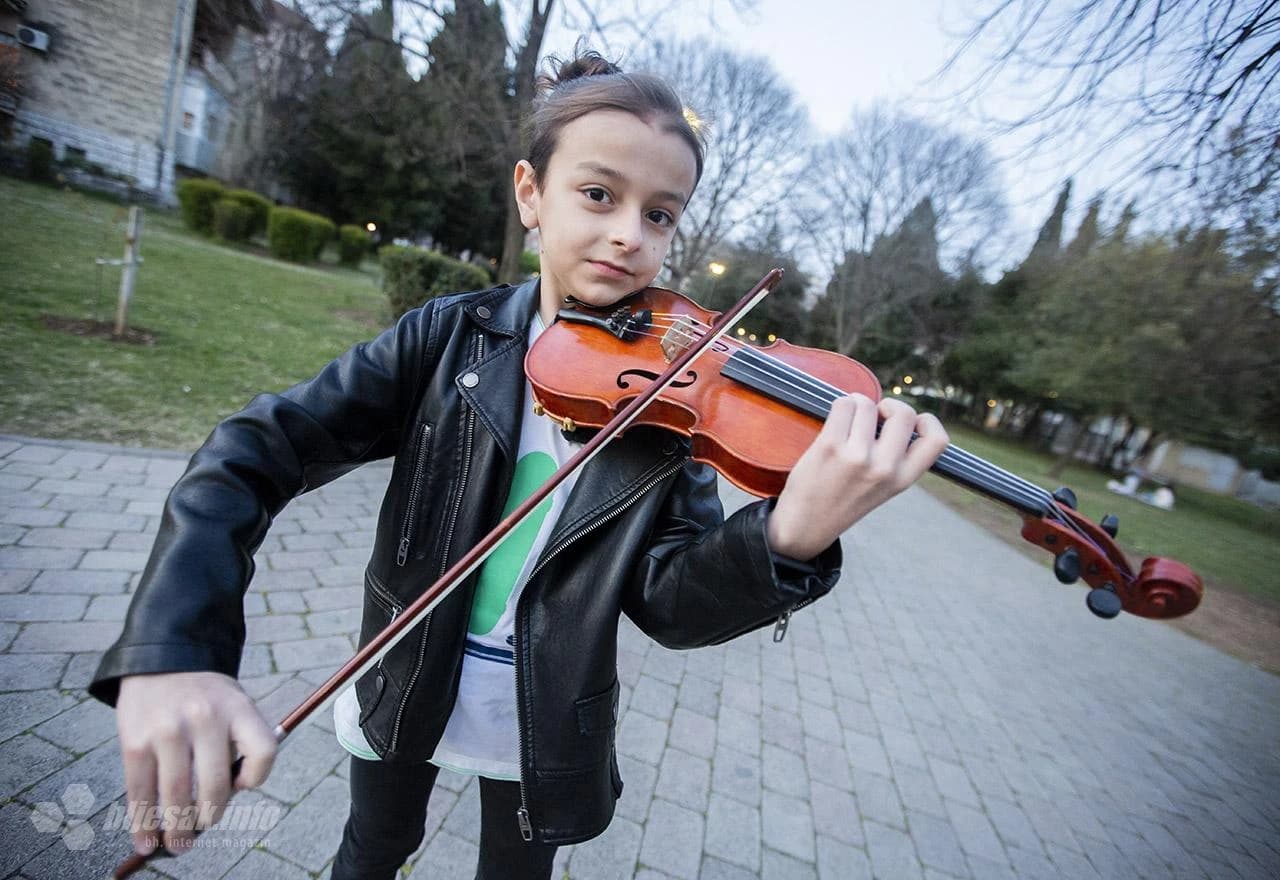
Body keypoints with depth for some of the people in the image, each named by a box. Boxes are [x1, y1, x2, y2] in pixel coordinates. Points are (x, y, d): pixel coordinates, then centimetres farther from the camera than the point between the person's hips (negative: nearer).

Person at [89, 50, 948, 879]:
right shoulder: (449, 336, -14)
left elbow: (670, 602, -20)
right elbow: (262, 448, -17)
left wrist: (790, 539, -40)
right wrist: (173, 648, -32)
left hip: (545, 728, 0)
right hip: (402, 693, 1)